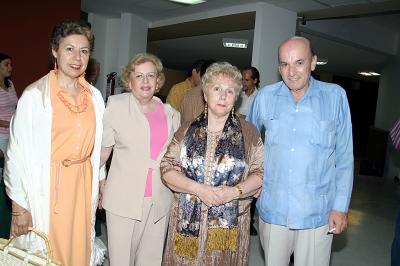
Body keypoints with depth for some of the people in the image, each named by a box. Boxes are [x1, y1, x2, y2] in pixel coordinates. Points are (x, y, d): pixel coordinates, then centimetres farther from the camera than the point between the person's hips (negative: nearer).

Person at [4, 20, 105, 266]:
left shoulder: (95, 96, 4)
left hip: (83, 184, 5)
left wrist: (98, 184, 12)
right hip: (47, 188, -4)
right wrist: (19, 206, -9)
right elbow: (18, 153, -9)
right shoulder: (35, 95, -11)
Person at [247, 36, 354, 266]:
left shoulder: (335, 96, -4)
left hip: (317, 212, -1)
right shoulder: (265, 96, -1)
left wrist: (341, 206, -2)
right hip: (272, 207, 2)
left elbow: (344, 158, 0)